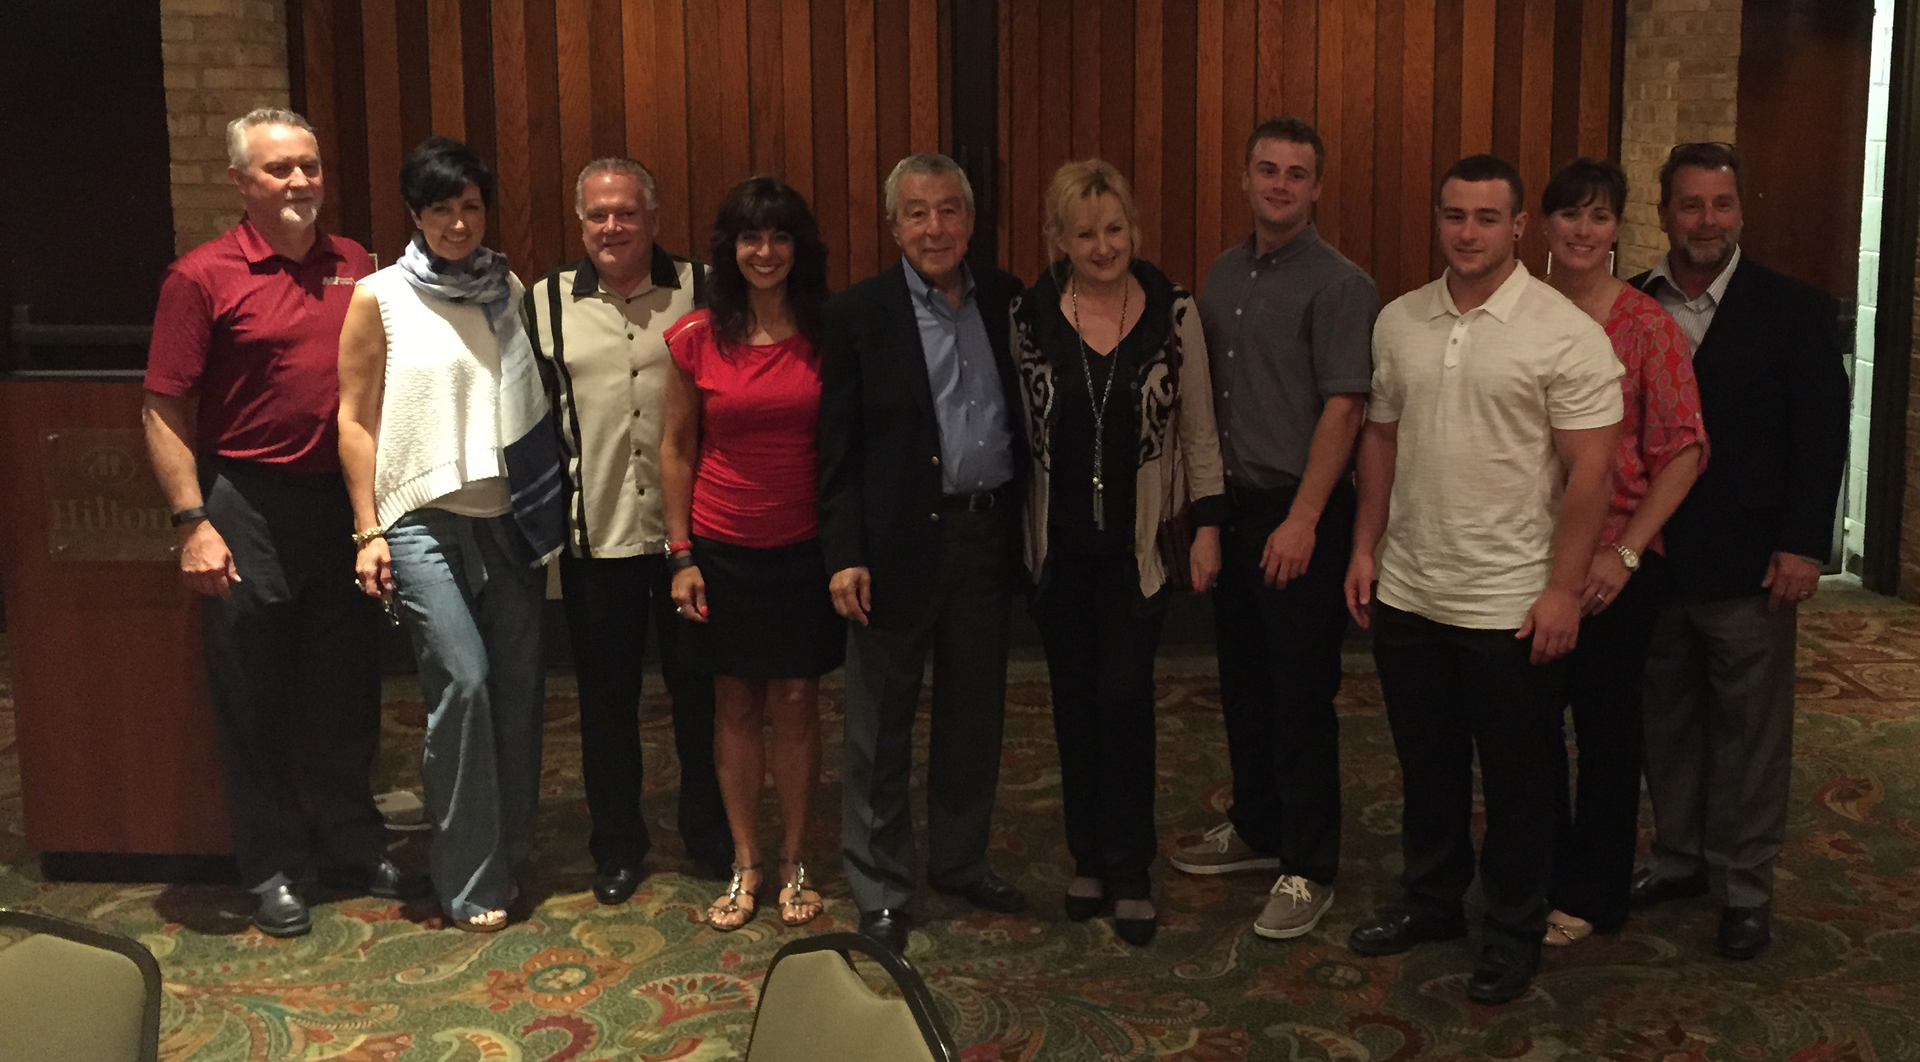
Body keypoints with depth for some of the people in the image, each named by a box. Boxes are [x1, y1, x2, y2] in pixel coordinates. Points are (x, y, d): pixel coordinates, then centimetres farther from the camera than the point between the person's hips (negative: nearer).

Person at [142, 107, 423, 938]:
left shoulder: (357, 268, 7)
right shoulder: (202, 276, -6)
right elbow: (164, 410, -8)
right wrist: (193, 522, -14)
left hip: (345, 504, 4)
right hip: (250, 509, -4)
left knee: (347, 689, 13)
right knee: (256, 698, 6)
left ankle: (354, 847, 29)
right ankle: (273, 869, 20)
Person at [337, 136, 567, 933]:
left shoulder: (510, 292, 9)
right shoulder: (381, 298, -1)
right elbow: (356, 419, -1)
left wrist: (550, 507, 7)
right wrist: (369, 530, -6)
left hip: (510, 516, 4)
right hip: (425, 517, -4)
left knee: (518, 684, 4)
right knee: (463, 681, -12)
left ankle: (509, 852, 22)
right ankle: (469, 881, 1)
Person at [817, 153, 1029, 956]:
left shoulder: (1006, 300, 6)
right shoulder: (858, 314, -6)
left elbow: (1025, 415, 10)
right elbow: (836, 447, -8)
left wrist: (1027, 524, 3)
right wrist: (844, 555, -13)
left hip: (987, 535, 4)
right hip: (899, 543, -4)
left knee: (974, 714, 16)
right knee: (881, 730, 6)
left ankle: (959, 860, 34)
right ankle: (880, 890, 20)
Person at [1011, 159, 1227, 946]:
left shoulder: (1173, 311, -4)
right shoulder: (1029, 316, -4)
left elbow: (1198, 430, 1)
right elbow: (1013, 429, 2)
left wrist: (1207, 525, -2)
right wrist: (1010, 533, 3)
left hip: (1138, 542, -1)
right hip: (1058, 545, 1)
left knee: (1124, 696, -5)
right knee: (1075, 701, 11)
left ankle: (1129, 872, 10)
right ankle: (1089, 857, 27)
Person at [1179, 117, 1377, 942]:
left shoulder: (1338, 285, -10)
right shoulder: (1223, 275, 12)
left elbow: (1344, 408, -15)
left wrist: (1303, 519, -19)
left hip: (1298, 516, -7)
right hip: (1232, 505, 7)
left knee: (1302, 695, 0)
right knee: (1242, 680, 16)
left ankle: (1308, 867, 11)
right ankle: (1257, 828, 32)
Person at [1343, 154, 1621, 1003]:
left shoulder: (1566, 334, -11)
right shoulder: (1398, 322, 5)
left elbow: (1591, 470, -12)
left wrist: (1564, 590, -15)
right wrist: (1366, 548, 8)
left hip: (1513, 608, -5)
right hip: (1407, 597, 5)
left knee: (1516, 781, 10)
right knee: (1426, 767, 19)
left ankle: (1514, 933, 27)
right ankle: (1430, 901, 37)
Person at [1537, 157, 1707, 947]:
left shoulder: (1646, 325, -7)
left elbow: (1684, 450, -9)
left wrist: (1625, 553, -15)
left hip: (1614, 566, -3)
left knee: (1606, 727, 9)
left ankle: (1592, 895, 25)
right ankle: (1543, 873, 30)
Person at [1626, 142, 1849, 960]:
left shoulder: (1794, 310, -3)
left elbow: (1821, 436, -4)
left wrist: (1804, 545, -11)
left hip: (1749, 563, -3)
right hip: (1648, 557, 3)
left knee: (1749, 731, 6)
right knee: (1666, 721, 13)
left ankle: (1745, 885, 18)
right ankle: (1678, 857, 28)